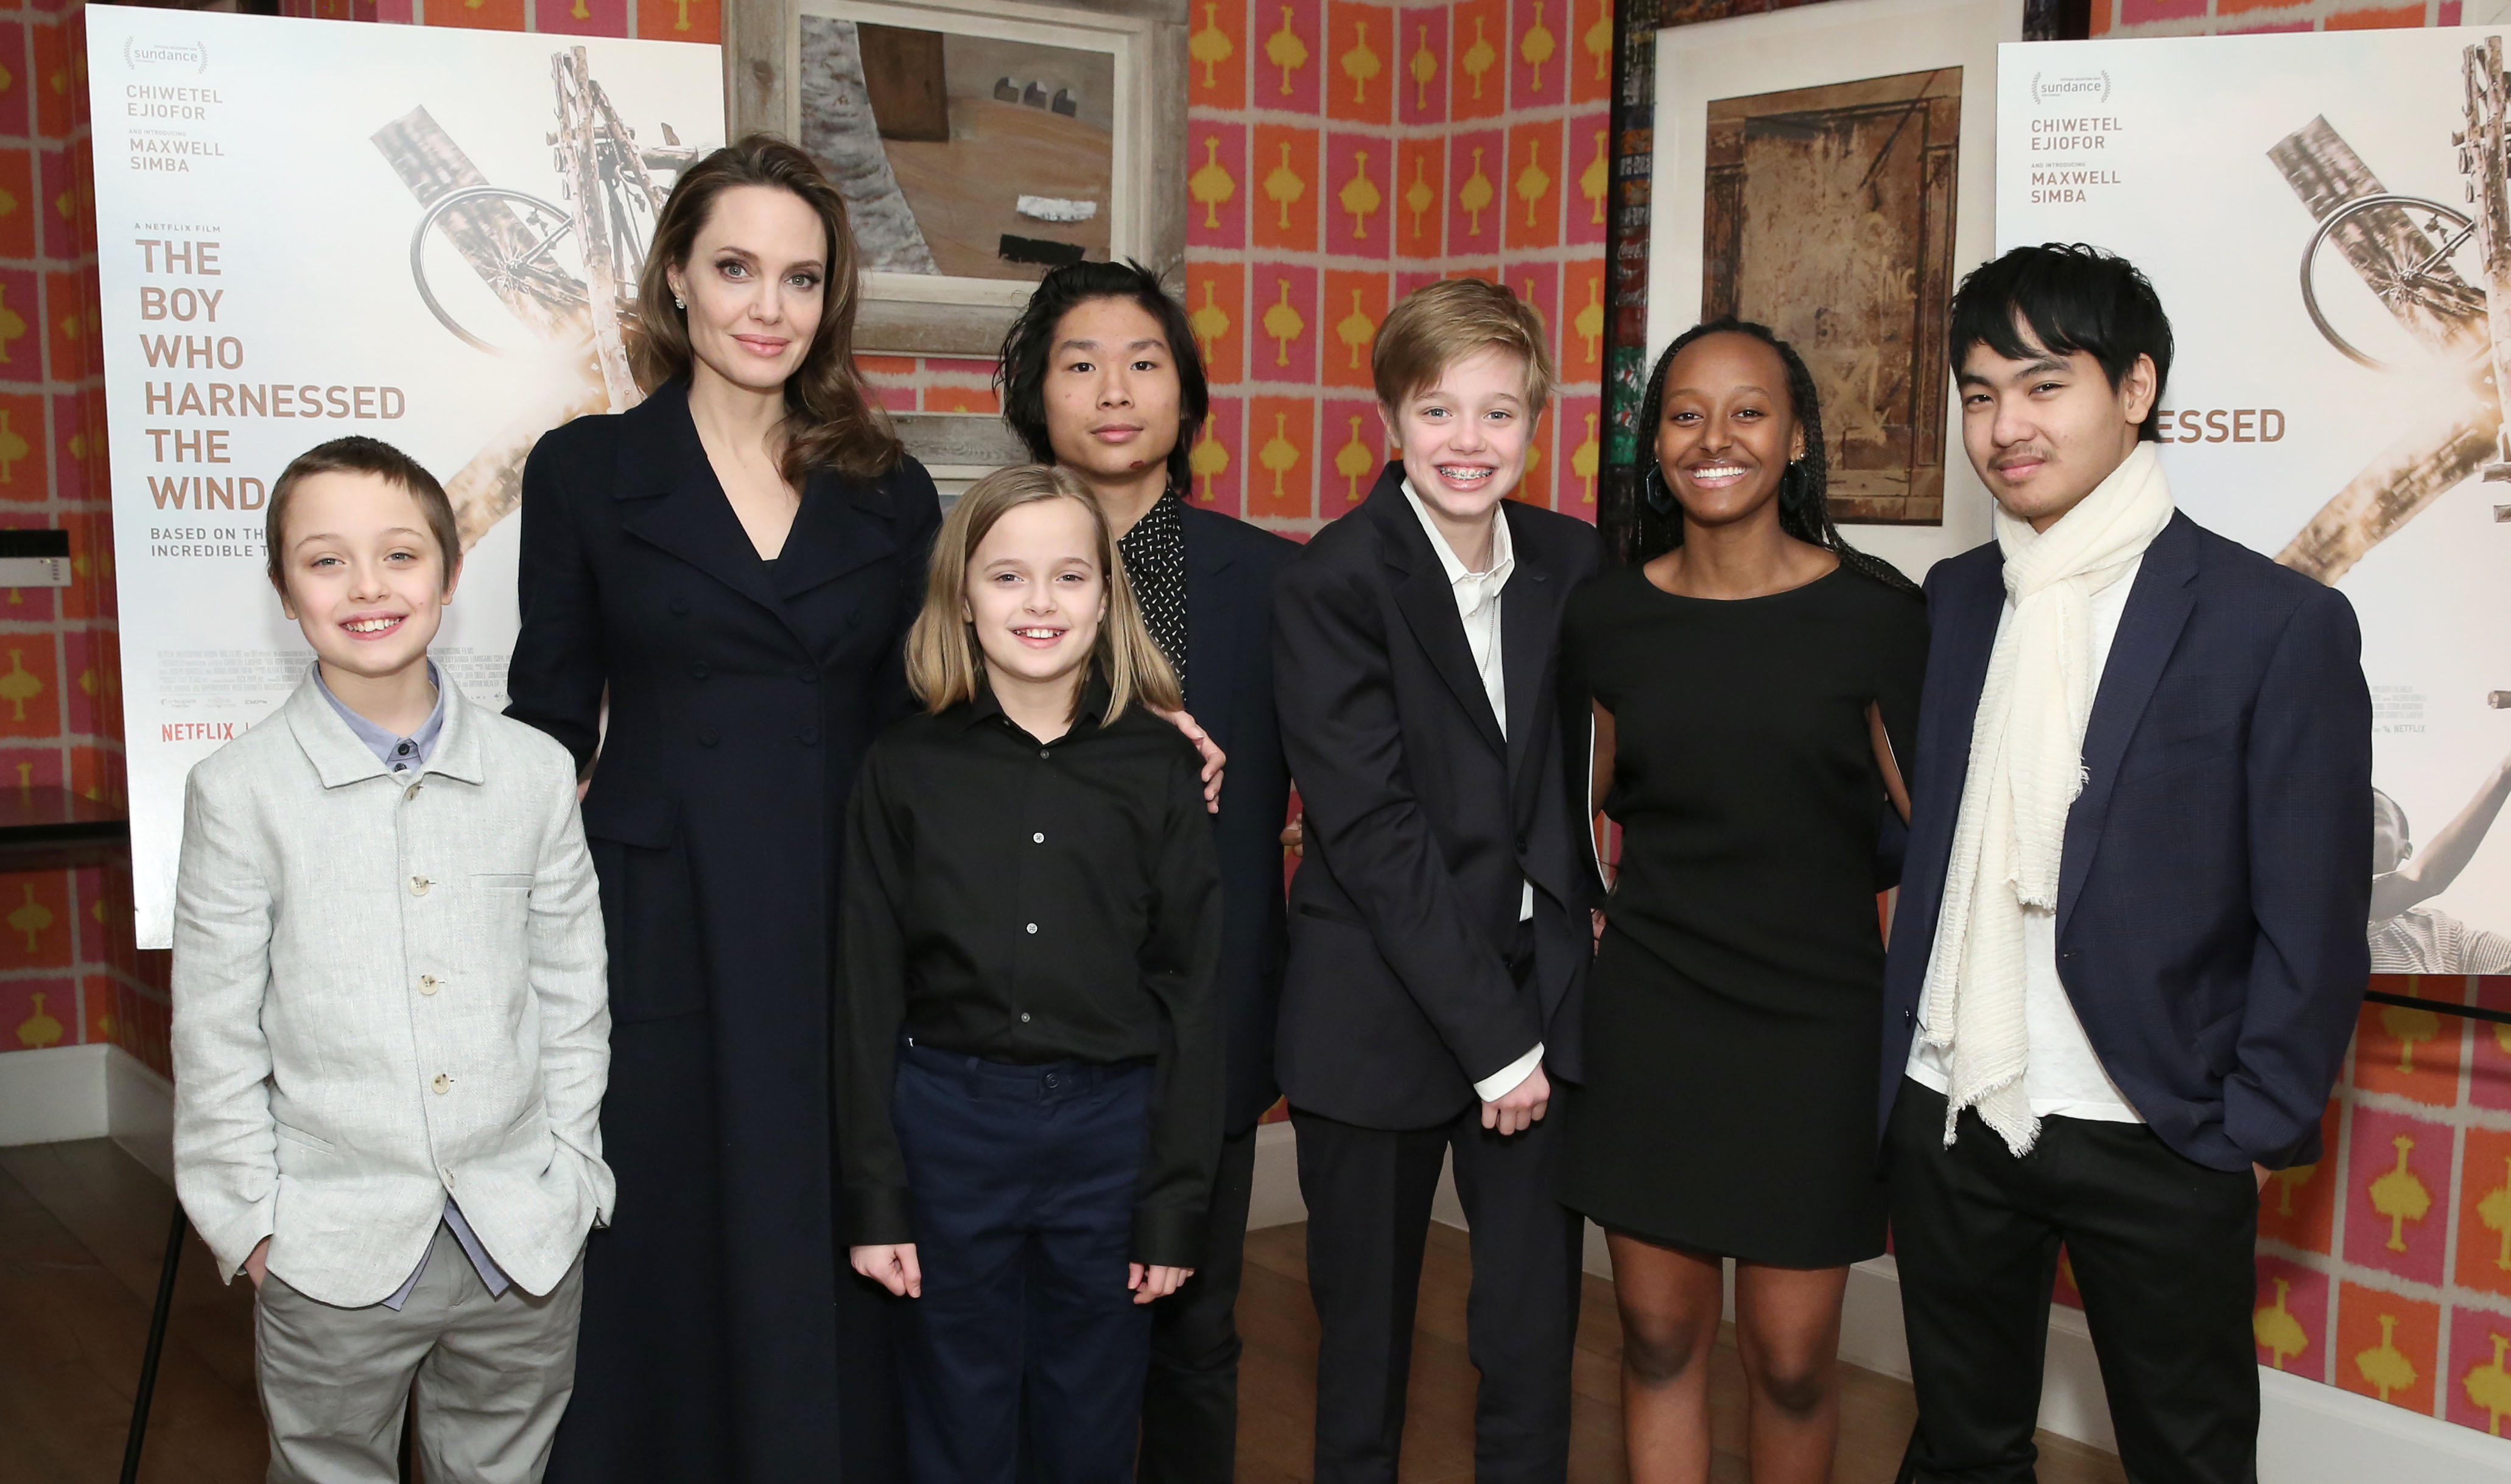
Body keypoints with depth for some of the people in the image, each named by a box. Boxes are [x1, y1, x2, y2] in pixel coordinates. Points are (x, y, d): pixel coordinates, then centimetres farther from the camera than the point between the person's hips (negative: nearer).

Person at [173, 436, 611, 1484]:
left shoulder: (535, 771, 0)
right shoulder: (240, 790, -7)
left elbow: (572, 993, 5)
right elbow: (216, 1031, -3)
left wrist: (571, 1171, 5)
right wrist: (246, 1216, -2)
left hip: (525, 1240, 2)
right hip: (332, 1251, -2)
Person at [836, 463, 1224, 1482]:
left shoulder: (1158, 766, -2)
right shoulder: (907, 766, -1)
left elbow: (1189, 990, 0)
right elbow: (869, 989, 1)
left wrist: (1175, 1204, -2)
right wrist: (874, 1198, -1)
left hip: (1111, 1127, 0)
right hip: (949, 1124, 0)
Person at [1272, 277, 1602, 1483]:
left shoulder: (1572, 561, 5)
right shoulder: (1332, 582, -10)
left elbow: (1569, 767, 11)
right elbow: (1371, 828, -14)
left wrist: (1536, 1026, 2)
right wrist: (1490, 1037, -14)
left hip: (1541, 999, 4)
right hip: (1381, 1012, -3)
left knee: (1536, 1338, 7)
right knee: (1364, 1336, 10)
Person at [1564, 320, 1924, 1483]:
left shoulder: (1873, 613, -6)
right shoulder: (1609, 616, 2)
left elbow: (1928, 813, -1)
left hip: (1814, 1021, -2)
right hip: (1650, 1015, 2)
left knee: (1790, 1357, 5)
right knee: (1659, 1340, 10)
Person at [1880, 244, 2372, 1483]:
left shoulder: (2279, 623, -9)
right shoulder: (1955, 600, 6)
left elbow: (2312, 923, -7)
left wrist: (2255, 1129, -9)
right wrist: (1895, 1055, 4)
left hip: (2154, 1144, -4)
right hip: (1947, 1116, 4)